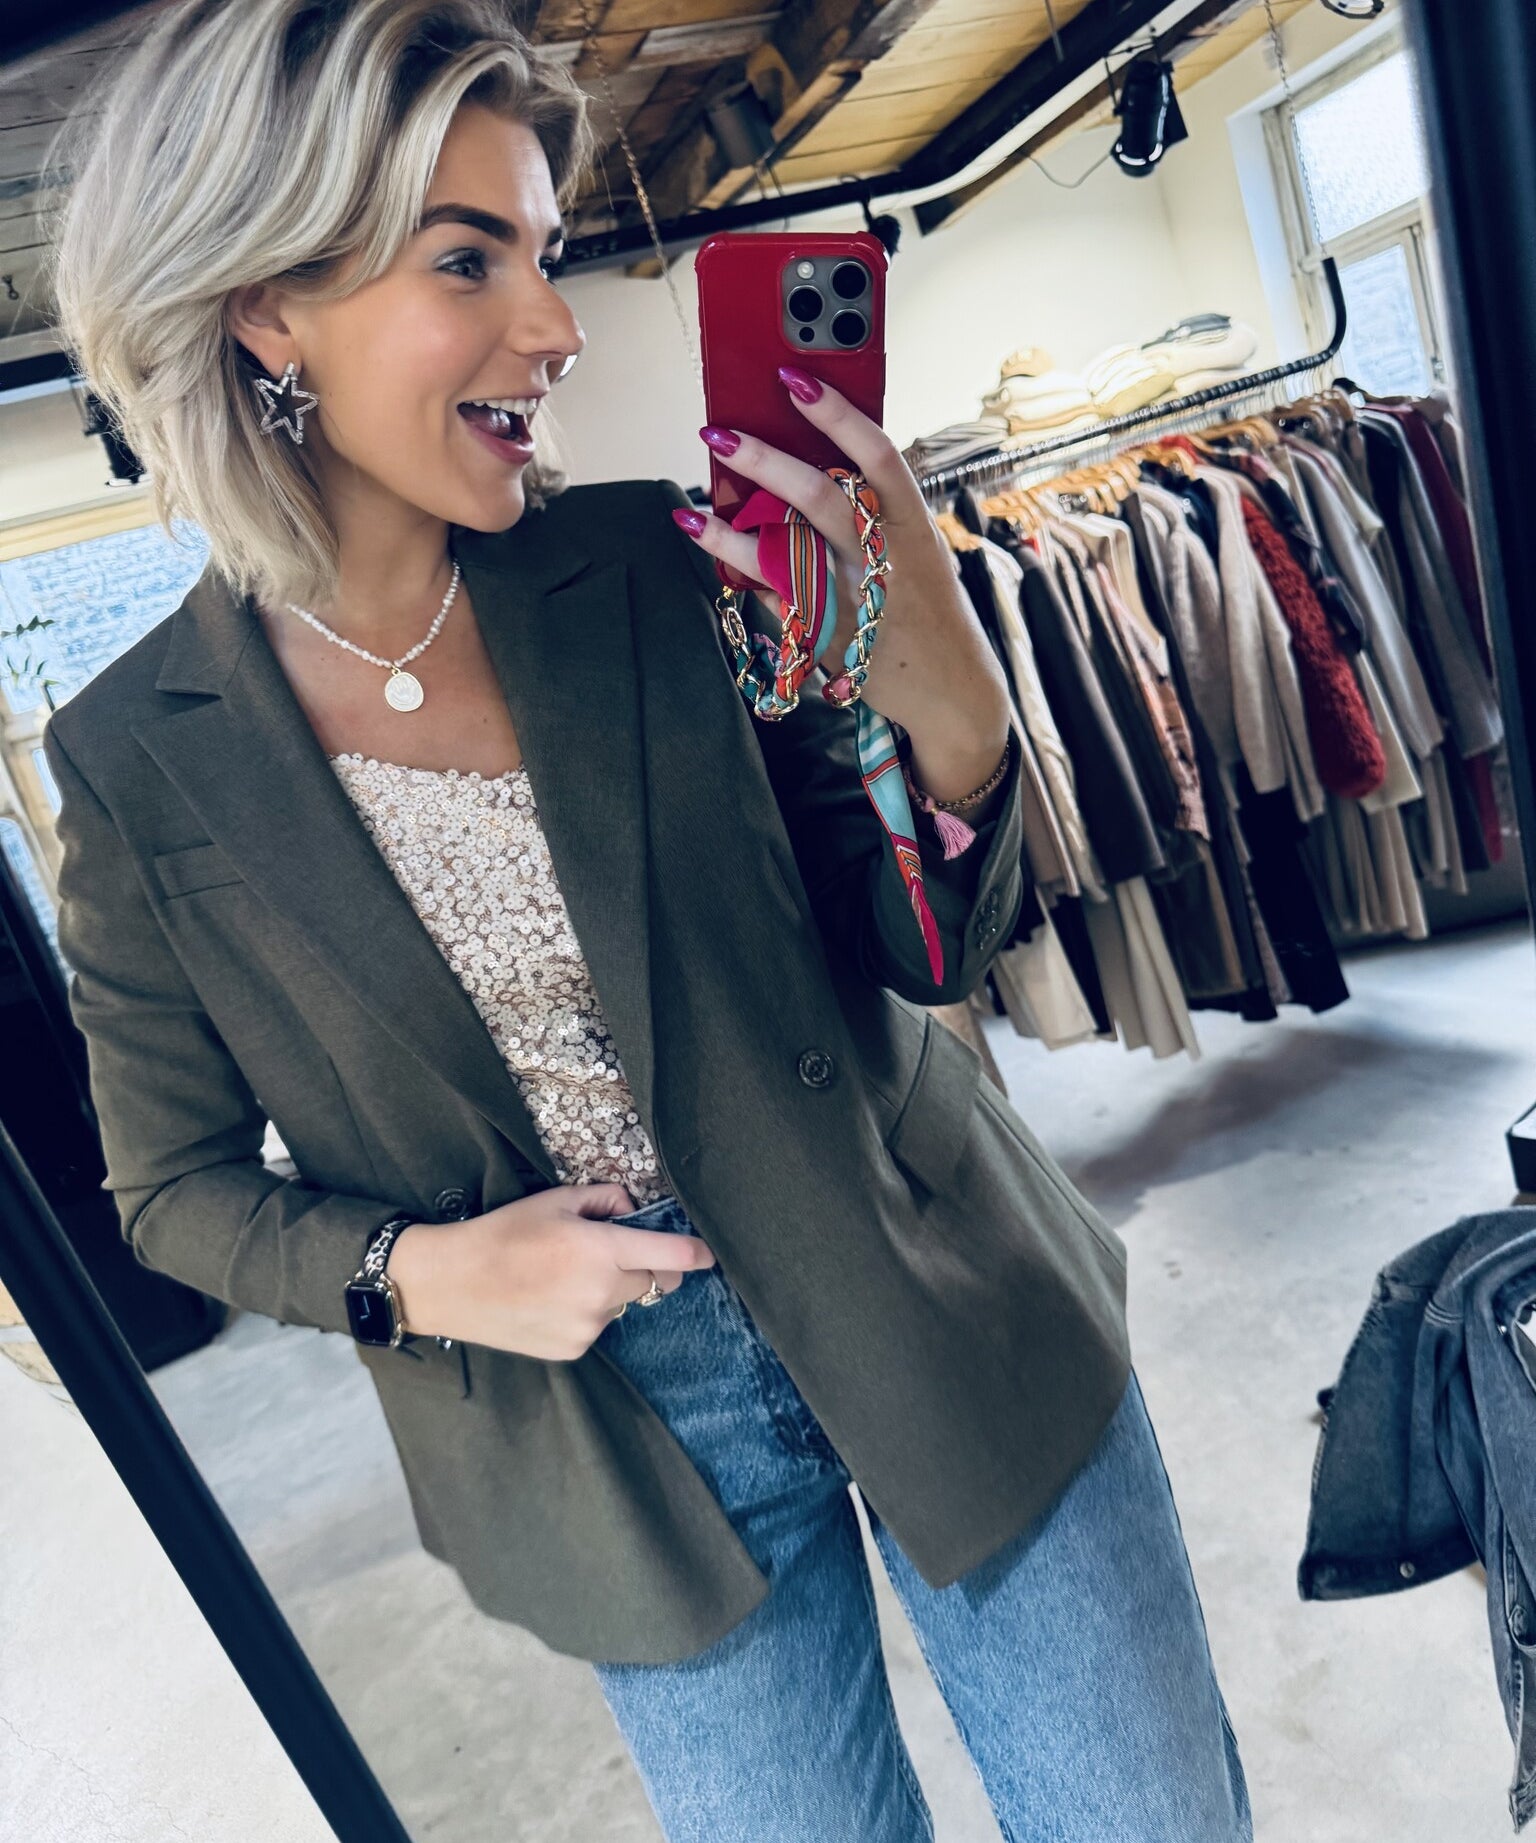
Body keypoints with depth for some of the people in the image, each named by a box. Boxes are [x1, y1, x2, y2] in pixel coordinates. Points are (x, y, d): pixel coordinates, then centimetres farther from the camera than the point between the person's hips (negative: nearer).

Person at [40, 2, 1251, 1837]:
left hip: (940, 1323, 1)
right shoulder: (139, 758, -9)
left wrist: (943, 710, -25)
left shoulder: (661, 568, -10)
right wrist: (410, 1271, -16)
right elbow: (176, 1181, 2)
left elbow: (922, 957, -6)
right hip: (624, 1445, 0)